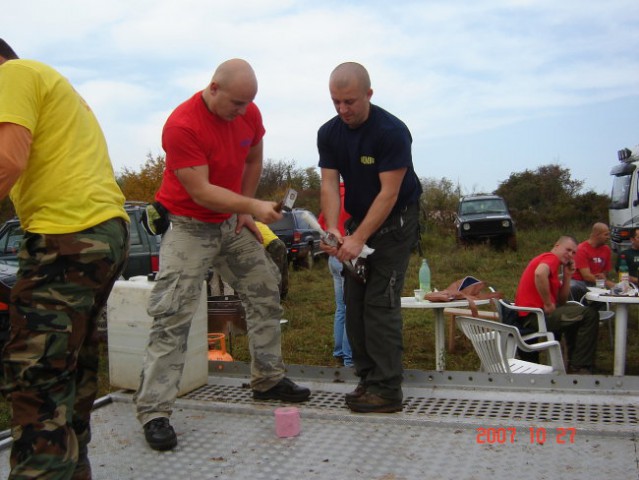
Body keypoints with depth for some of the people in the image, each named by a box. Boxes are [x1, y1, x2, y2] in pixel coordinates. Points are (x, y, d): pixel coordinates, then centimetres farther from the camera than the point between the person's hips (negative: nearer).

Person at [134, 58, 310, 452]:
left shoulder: (249, 112, -4)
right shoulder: (182, 125, -24)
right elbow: (201, 192, -27)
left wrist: (245, 211, 6)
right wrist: (253, 206, -33)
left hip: (232, 223, 7)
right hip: (189, 226, -7)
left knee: (265, 294, 11)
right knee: (173, 316, -12)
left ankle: (268, 379, 27)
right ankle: (154, 411, -5)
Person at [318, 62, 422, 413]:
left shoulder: (391, 131, -21)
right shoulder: (329, 133, -3)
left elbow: (389, 193, -24)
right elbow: (329, 184, -8)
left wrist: (359, 238, -29)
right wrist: (333, 230, -24)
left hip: (395, 222, -6)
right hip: (358, 221, 6)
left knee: (381, 304, -11)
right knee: (354, 302, 5)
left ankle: (387, 390, -5)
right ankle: (367, 378, 15)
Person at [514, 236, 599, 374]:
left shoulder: (548, 259, 23)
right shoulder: (552, 258, -6)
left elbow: (561, 302, 19)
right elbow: (539, 273, -34)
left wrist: (567, 276, 8)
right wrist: (548, 304, -24)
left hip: (529, 317, 11)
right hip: (534, 315, -11)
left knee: (576, 310, 33)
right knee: (590, 315, -12)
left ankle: (574, 363, 36)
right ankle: (579, 368, -6)